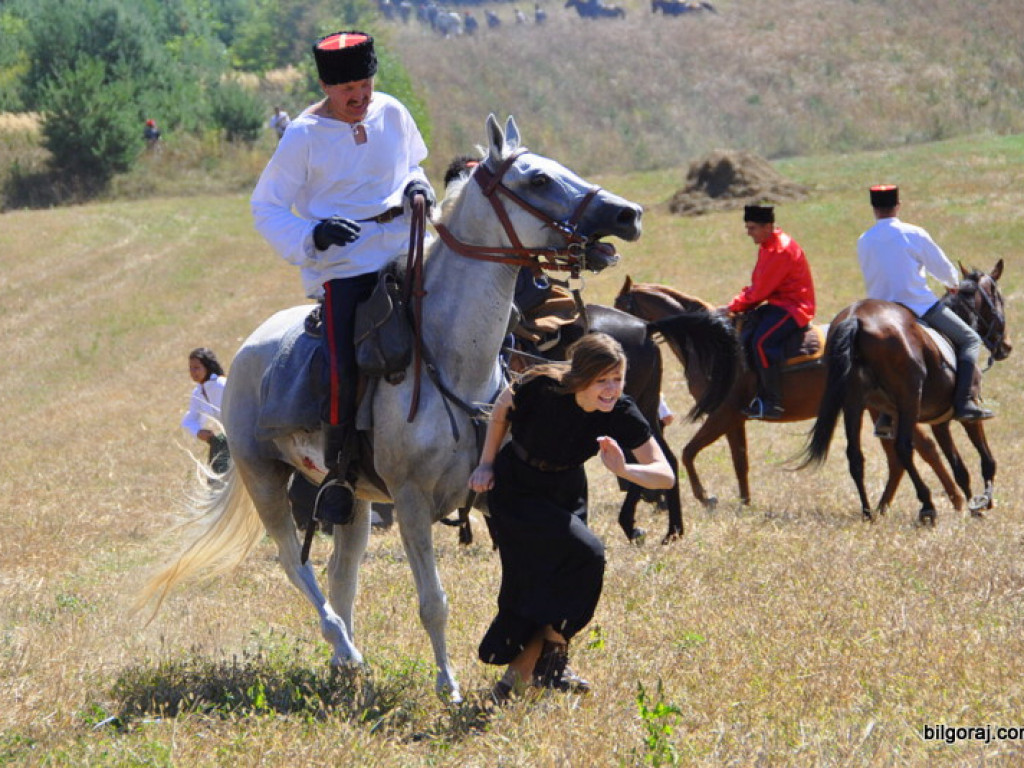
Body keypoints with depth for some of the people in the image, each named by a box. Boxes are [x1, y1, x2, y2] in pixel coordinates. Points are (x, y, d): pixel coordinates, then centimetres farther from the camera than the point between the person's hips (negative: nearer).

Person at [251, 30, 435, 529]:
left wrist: (418, 188, 2)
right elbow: (266, 208, -1)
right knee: (345, 372, -20)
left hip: (403, 254, 5)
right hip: (341, 265, -5)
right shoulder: (304, 136, -6)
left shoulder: (393, 114, 7)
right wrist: (312, 236, -19)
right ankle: (338, 474, 0)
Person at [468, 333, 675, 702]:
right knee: (586, 554, -22)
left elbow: (666, 476, -24)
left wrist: (623, 469, -42)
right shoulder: (542, 387, -30)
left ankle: (517, 676, 23)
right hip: (514, 492, -4)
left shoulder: (622, 415, -22)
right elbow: (502, 409, -7)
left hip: (566, 496, 4)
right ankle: (553, 650, -7)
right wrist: (486, 465, -1)